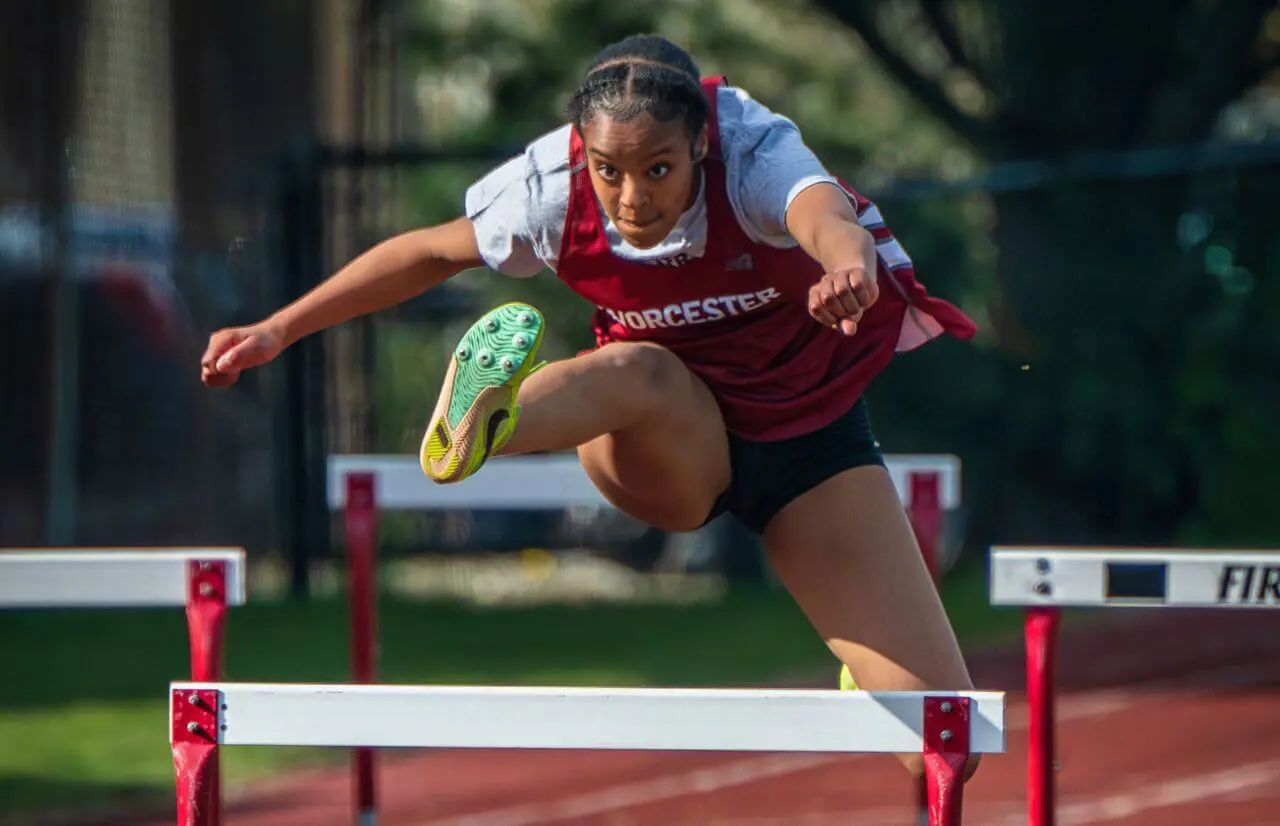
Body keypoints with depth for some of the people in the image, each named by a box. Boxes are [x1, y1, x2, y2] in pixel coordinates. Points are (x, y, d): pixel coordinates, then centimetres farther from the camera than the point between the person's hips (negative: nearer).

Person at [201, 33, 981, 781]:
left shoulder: (755, 154, -30)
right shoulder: (553, 189, -21)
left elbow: (826, 215, -54)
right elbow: (430, 251, -1)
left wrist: (851, 266, -78)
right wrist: (279, 329, -2)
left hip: (809, 431, -1)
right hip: (667, 449, 1)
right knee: (643, 371, -40)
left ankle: (867, 674, 29)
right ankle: (474, 432, -70)